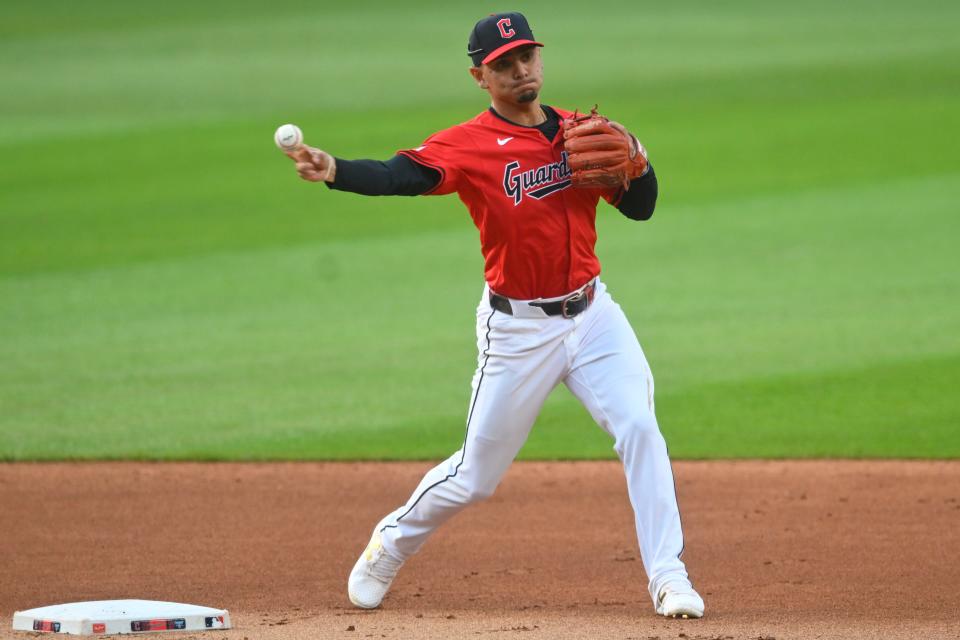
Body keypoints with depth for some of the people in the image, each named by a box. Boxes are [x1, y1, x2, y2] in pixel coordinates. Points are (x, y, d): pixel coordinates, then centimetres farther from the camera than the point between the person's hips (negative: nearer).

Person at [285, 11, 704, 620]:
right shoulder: (469, 144, -11)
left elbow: (640, 208, 6)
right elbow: (401, 175, -28)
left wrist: (636, 160, -16)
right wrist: (334, 171, -48)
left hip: (591, 313, 3)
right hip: (517, 328, -3)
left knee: (640, 428, -12)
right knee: (475, 475, 6)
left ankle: (669, 577, -4)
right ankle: (390, 545, 32)